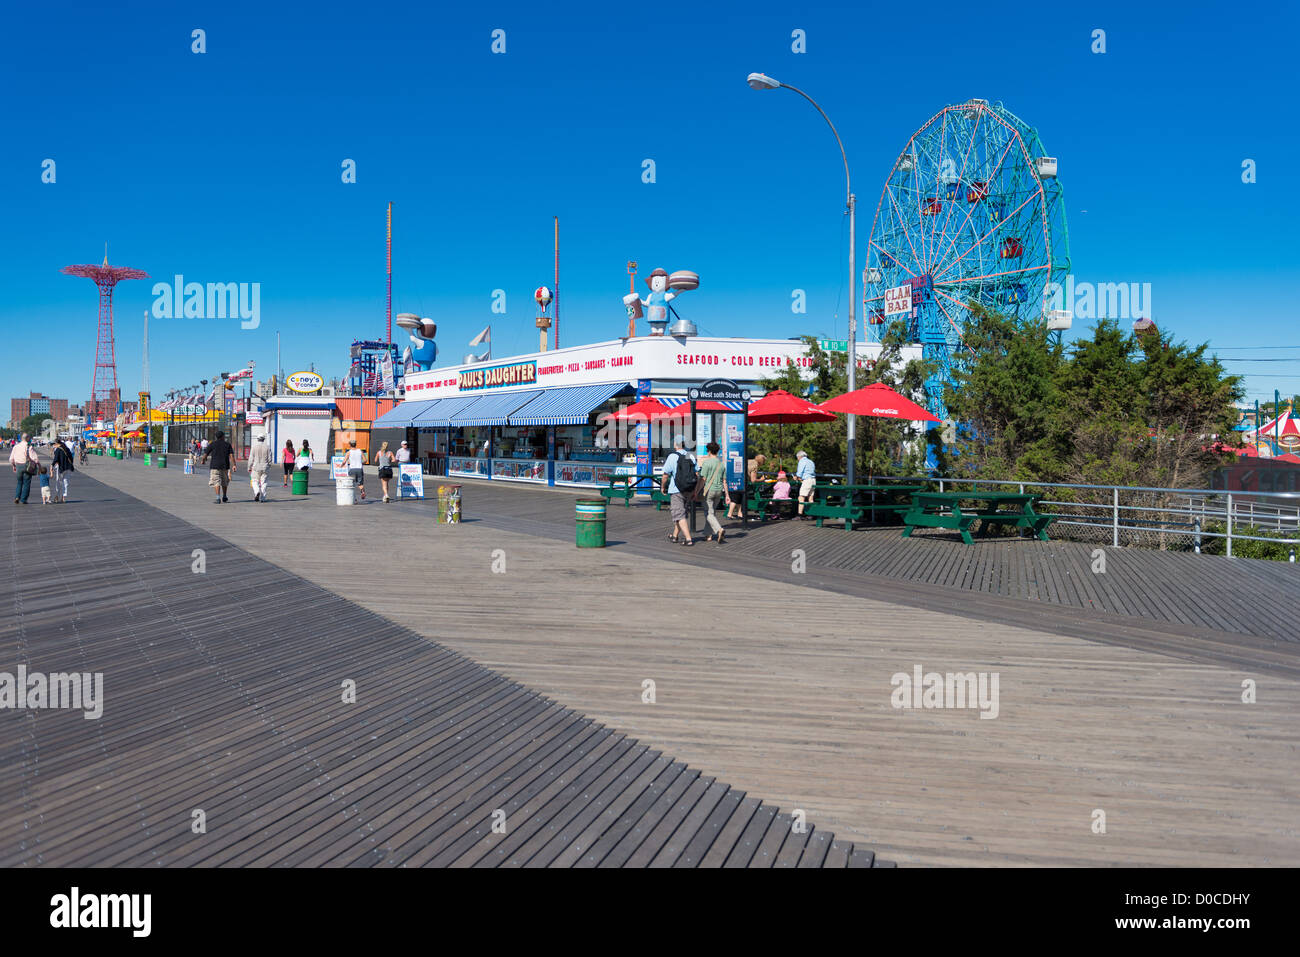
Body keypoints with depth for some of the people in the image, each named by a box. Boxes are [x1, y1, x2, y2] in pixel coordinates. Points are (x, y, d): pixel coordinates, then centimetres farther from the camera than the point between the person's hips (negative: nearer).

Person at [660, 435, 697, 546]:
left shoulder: (673, 457, -12)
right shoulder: (691, 457, 5)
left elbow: (665, 476, -10)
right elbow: (697, 476, 5)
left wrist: (662, 487, 7)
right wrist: (695, 490, 14)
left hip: (676, 491, -6)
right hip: (688, 491, 6)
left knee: (679, 516, -3)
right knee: (680, 513, 21)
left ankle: (688, 539, -13)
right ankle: (675, 536, 33)